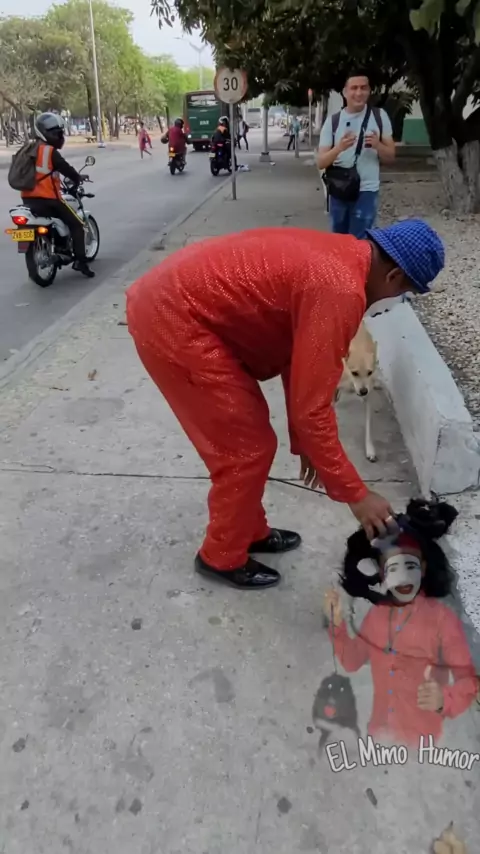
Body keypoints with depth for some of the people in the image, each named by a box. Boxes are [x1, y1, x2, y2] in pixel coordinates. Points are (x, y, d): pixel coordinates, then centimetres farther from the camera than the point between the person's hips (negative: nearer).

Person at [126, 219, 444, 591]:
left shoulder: (337, 258, 11)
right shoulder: (339, 290, -21)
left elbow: (297, 360, 17)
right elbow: (312, 407, -21)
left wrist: (305, 444, 21)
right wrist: (355, 494, -10)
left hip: (173, 301, 10)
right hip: (172, 319, -10)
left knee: (246, 438, 18)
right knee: (247, 448, 0)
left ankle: (249, 531, 36)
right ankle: (222, 557, 21)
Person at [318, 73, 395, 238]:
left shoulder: (379, 116, 3)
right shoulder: (332, 121, 3)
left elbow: (391, 157, 6)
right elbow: (321, 162, -3)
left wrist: (377, 145, -15)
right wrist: (339, 147, -22)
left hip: (366, 191, -2)